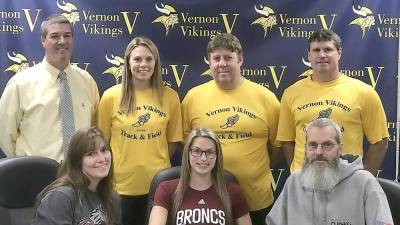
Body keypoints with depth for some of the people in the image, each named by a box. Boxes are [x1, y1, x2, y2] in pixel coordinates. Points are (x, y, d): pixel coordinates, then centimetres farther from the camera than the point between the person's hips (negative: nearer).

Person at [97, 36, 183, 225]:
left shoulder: (170, 96, -1)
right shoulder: (111, 96, -4)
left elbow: (173, 140, 7)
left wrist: (155, 165, 4)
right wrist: (117, 167, 1)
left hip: (158, 182, 1)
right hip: (121, 183, -1)